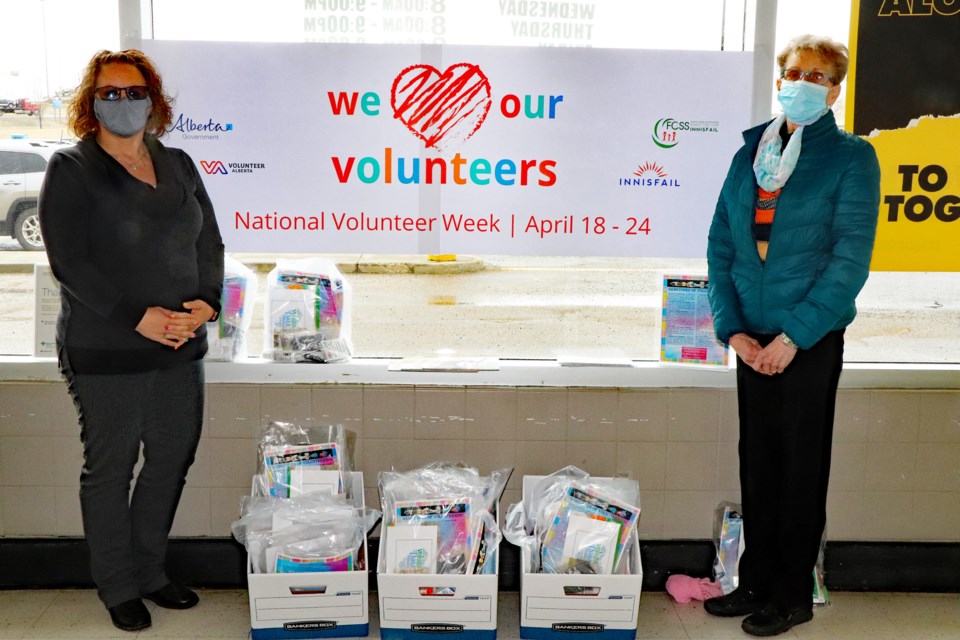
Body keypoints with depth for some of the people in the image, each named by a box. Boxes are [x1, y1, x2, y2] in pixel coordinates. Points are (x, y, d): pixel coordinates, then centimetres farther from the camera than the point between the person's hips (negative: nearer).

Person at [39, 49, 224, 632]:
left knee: (173, 460, 13)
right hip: (106, 354, -5)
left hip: (181, 347, 5)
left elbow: (210, 243, 10)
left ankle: (150, 571, 32)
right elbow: (69, 260, -12)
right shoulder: (71, 169, -4)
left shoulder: (178, 165, 10)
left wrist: (206, 302, -8)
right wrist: (137, 317, -19)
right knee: (111, 469, 7)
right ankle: (118, 588, 25)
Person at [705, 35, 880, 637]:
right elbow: (721, 245, 6)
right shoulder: (750, 153, 8)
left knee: (801, 469, 6)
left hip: (810, 343, -4)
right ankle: (757, 582, 28)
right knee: (758, 464, 13)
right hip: (754, 343, 4)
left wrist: (793, 336, -16)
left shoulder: (851, 158, -5)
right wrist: (732, 329, -4)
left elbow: (850, 258, -12)